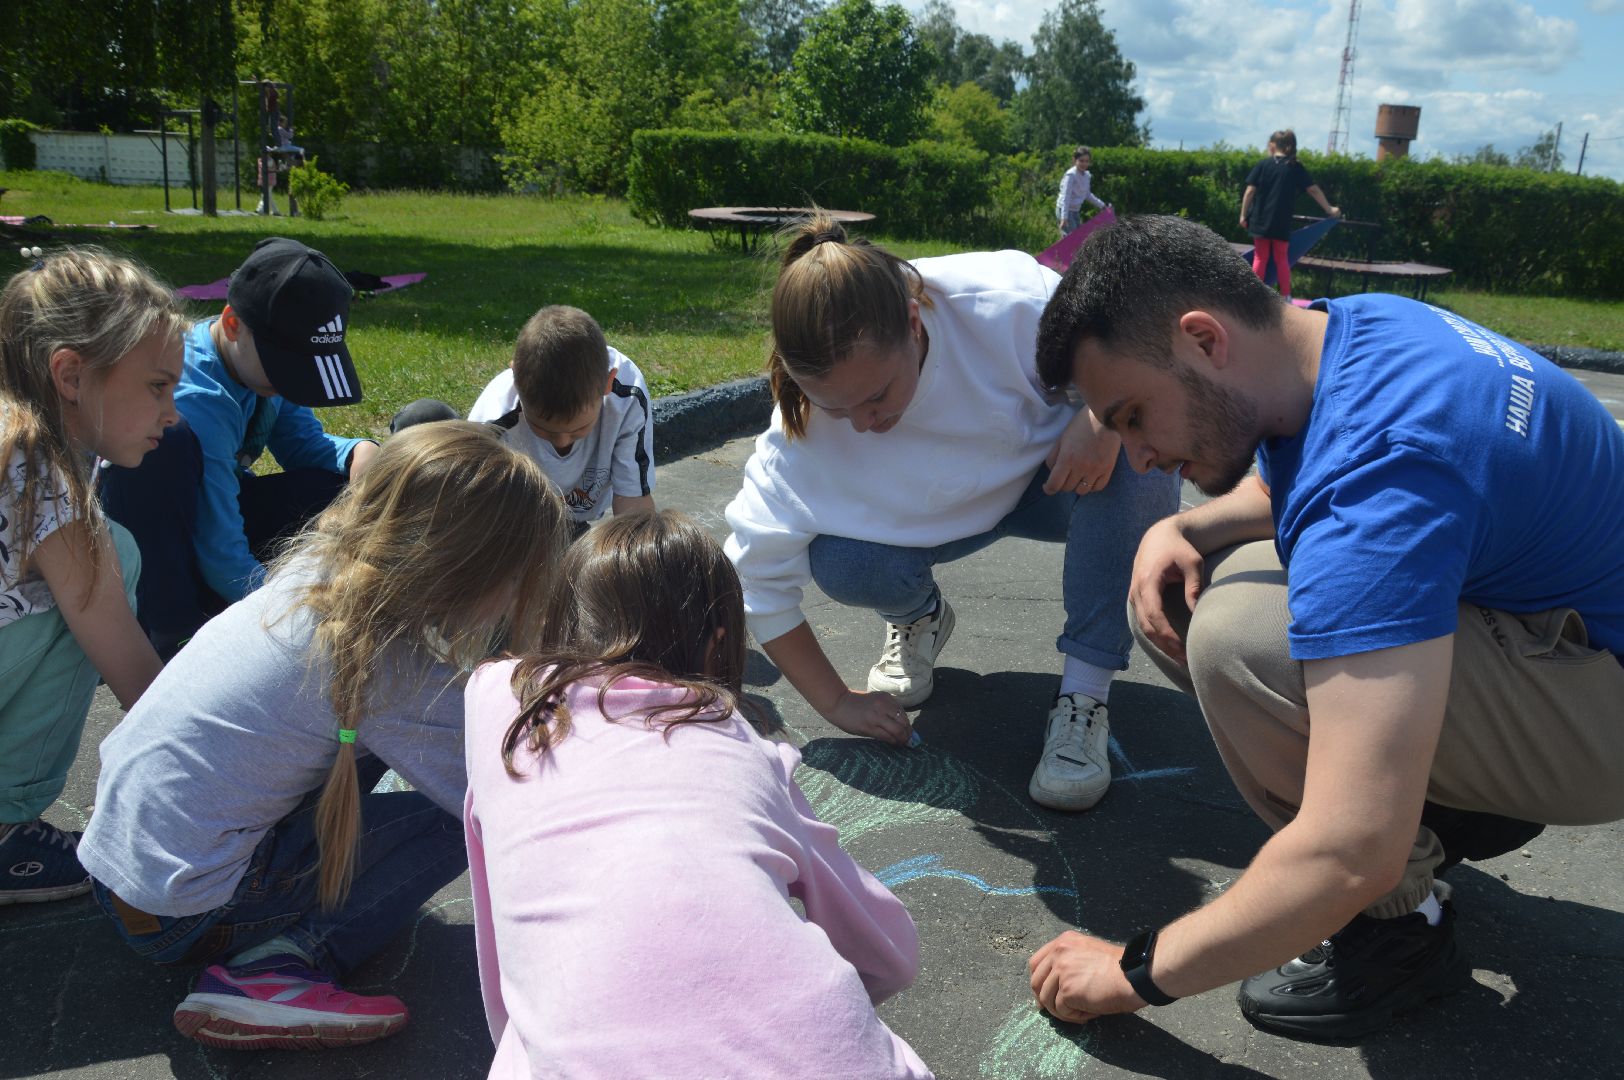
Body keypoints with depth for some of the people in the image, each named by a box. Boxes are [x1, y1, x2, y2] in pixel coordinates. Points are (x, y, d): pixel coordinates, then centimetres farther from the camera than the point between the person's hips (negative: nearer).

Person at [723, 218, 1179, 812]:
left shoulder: (1009, 304, -36)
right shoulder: (803, 430, -28)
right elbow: (756, 579, -19)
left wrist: (1103, 419, -41)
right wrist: (837, 702, -17)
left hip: (1054, 479, 0)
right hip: (940, 514, 1)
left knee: (1141, 465, -34)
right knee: (840, 563, -30)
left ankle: (1084, 697, -21)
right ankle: (920, 618, 9)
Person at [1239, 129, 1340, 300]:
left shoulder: (1263, 164, -1)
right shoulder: (1296, 167, 2)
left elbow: (1250, 191, -4)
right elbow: (1314, 190, 4)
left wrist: (1243, 214, 4)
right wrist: (1329, 209, 13)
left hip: (1260, 220, 0)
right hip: (1281, 222, 0)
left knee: (1260, 258, 9)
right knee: (1282, 259, 10)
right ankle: (1286, 296, 10)